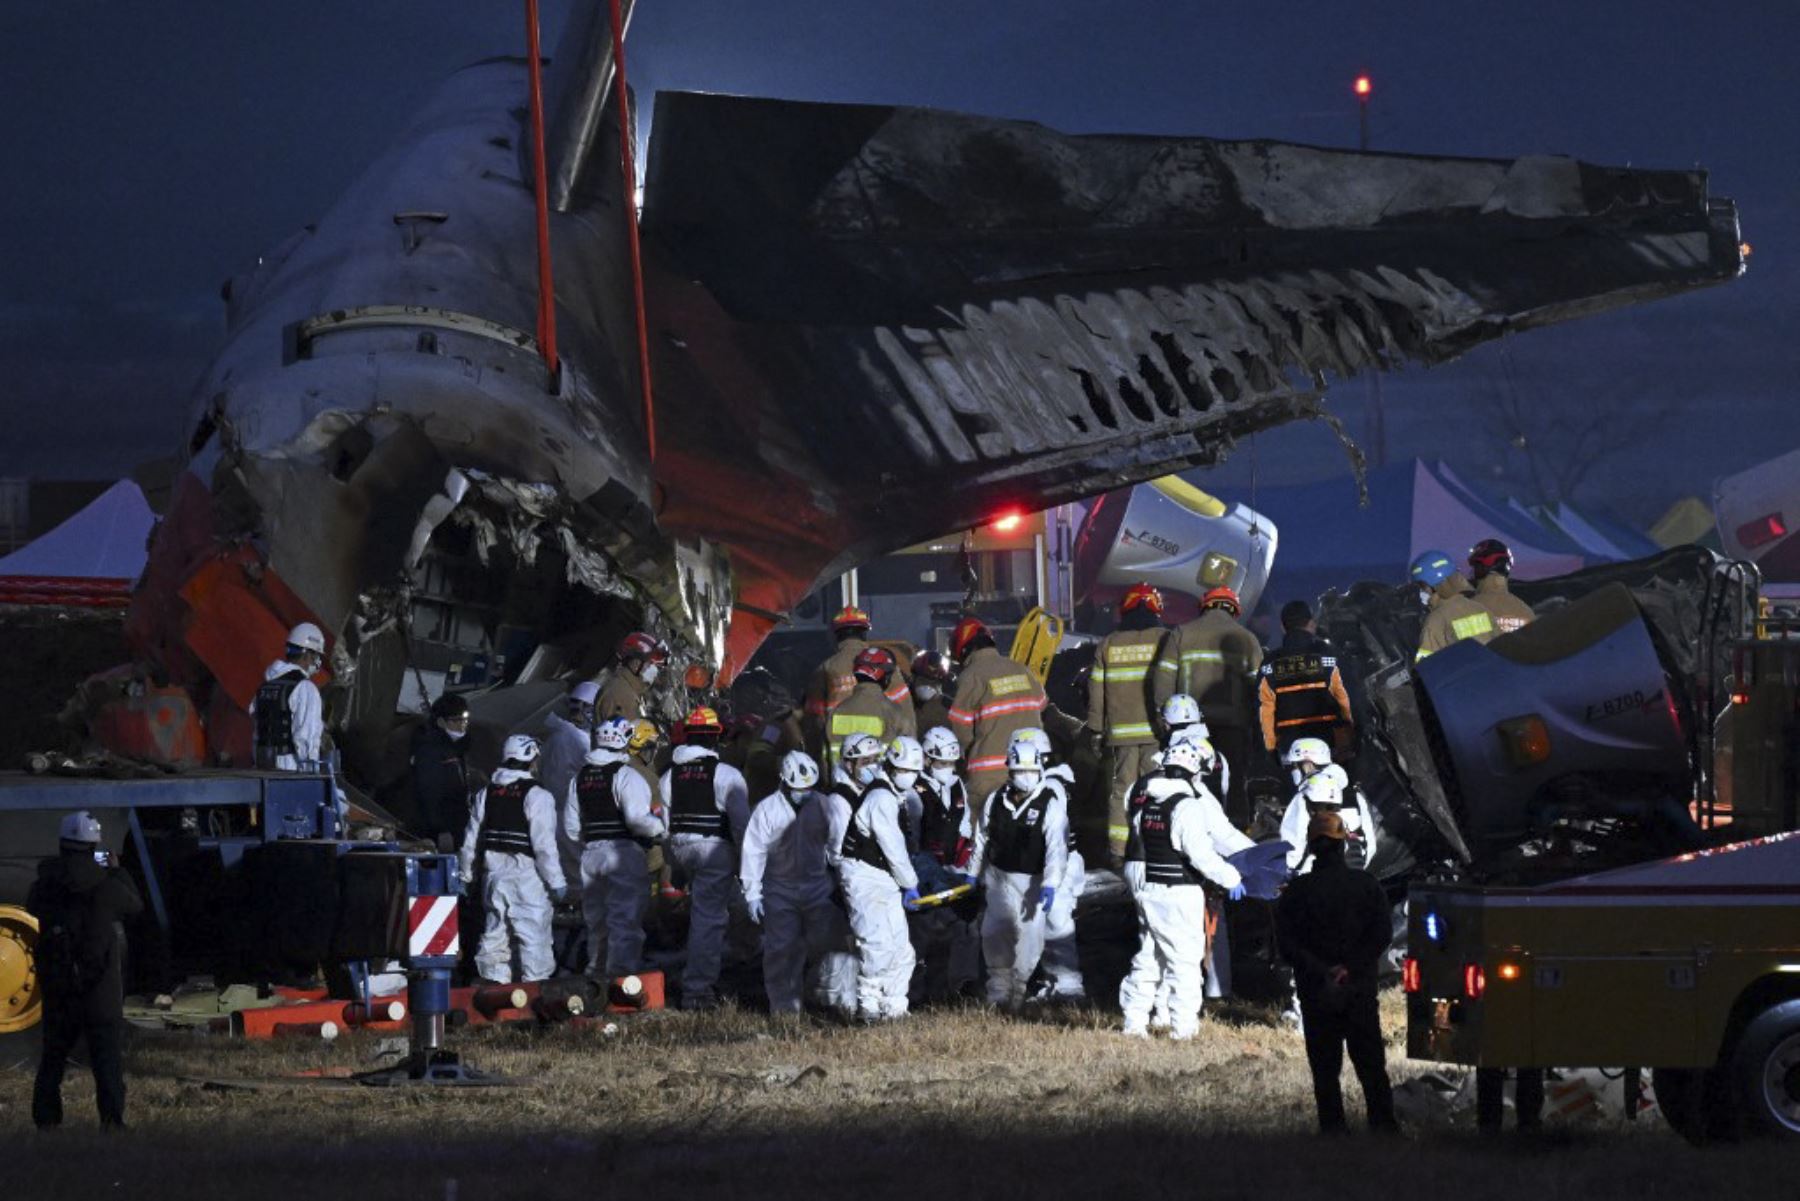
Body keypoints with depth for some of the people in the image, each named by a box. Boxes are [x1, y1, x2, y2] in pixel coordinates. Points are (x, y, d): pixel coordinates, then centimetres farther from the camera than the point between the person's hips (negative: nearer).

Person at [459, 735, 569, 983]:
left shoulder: (485, 795, 7)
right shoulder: (536, 796, -12)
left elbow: (471, 840, 12)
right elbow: (544, 845, -15)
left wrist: (467, 876, 22)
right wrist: (557, 883, -10)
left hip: (494, 875, 6)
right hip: (528, 875, -6)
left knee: (495, 932, 13)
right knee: (534, 935, -3)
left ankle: (494, 981, 17)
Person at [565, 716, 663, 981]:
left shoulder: (579, 779, 11)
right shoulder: (625, 776, -11)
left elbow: (571, 830, 13)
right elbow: (637, 818, -22)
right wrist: (660, 829, -4)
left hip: (591, 853, 7)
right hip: (624, 851, -7)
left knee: (597, 920, 17)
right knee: (625, 919, -6)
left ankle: (596, 971, 26)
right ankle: (621, 971, -13)